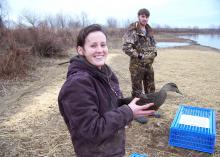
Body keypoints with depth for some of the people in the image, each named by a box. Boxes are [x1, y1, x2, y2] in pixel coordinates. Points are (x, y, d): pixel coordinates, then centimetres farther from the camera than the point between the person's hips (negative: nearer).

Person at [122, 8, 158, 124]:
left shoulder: (149, 31, 11)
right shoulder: (132, 31, -13)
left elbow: (153, 44, 23)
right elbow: (126, 47, -21)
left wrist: (154, 53, 4)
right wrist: (139, 55, -20)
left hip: (149, 65, 8)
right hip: (137, 66, -7)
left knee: (151, 88, 16)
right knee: (137, 90, 2)